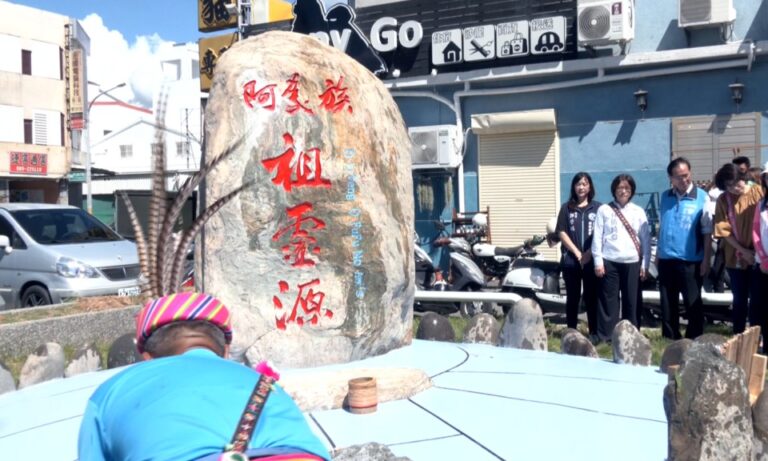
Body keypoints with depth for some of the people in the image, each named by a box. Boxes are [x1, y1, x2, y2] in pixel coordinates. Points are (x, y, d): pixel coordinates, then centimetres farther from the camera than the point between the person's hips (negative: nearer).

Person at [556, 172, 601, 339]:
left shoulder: (598, 208, 6)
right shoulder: (567, 208, 8)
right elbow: (561, 233, 1)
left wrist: (590, 253, -11)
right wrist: (577, 253, -8)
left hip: (592, 260, -1)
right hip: (571, 260, 1)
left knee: (592, 297, 1)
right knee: (573, 297, 5)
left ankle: (594, 332, 7)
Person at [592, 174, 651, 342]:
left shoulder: (639, 212, 10)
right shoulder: (604, 210, 5)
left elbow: (645, 238, 9)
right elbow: (597, 237, 1)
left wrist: (645, 263, 4)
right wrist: (598, 261, -4)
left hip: (633, 262, 2)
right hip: (609, 262, -1)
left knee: (632, 301, 5)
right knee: (608, 300, 0)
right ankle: (605, 336, 7)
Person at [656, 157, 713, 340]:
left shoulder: (702, 197, -6)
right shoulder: (665, 197, 7)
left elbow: (707, 232, -6)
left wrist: (706, 260, -9)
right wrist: (658, 253, 12)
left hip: (691, 260, -4)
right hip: (666, 259, 4)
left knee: (693, 304, 5)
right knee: (667, 304, 11)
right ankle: (670, 340, 23)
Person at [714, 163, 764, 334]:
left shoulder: (759, 192, -4)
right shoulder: (723, 200, -4)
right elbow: (723, 229, -5)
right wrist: (743, 250, -12)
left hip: (758, 256, 0)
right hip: (736, 257, 0)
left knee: (757, 298, 6)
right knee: (739, 299, 10)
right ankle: (738, 335, 21)